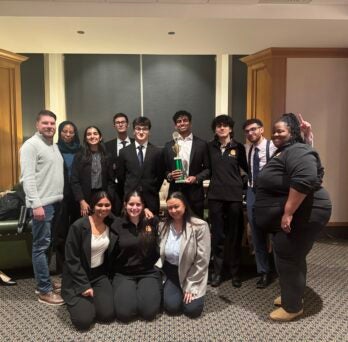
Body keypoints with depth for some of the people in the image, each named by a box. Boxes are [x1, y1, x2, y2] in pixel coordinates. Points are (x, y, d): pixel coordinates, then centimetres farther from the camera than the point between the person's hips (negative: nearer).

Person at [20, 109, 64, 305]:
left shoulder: (54, 146, 16)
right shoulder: (31, 145, -9)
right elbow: (27, 178, -16)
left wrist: (61, 197, 14)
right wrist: (36, 204, -21)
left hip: (57, 202, 8)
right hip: (42, 203, -8)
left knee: (48, 245, 15)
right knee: (41, 246, -2)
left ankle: (45, 281, 27)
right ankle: (45, 290, 6)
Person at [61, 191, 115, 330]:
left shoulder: (111, 225, -3)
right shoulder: (78, 226, -18)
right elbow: (71, 260, -15)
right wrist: (84, 285, -16)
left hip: (100, 275, 4)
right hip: (78, 278, -4)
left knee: (108, 314, -13)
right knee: (83, 320, -16)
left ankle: (90, 297, 18)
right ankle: (76, 300, 16)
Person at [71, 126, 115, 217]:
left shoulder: (106, 157, 8)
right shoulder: (79, 156, 0)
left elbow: (111, 180, 7)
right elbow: (74, 181, -4)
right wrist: (82, 201, -12)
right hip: (85, 198, -2)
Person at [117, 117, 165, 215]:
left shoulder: (157, 152, 1)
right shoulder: (124, 152, 4)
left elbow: (161, 175, 7)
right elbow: (120, 175, 10)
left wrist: (153, 191, 7)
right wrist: (127, 190, 11)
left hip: (151, 199, 0)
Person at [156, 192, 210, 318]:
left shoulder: (200, 226, -18)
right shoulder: (163, 226, -4)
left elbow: (202, 261, -15)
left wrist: (191, 286, -13)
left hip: (191, 273, -2)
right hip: (170, 272, 3)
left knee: (192, 310, -14)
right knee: (171, 306, -15)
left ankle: (188, 290, 18)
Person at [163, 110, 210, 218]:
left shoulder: (201, 144, 3)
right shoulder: (169, 145, 9)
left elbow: (208, 169, 4)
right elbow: (164, 169, 11)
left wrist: (196, 178, -11)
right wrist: (169, 175, -9)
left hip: (195, 193, -1)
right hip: (175, 192, 1)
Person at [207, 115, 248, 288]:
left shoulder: (239, 147, 2)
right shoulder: (210, 147, 4)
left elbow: (245, 168, 8)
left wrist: (242, 183, -1)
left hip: (234, 195, -1)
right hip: (215, 195, 1)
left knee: (235, 235, 7)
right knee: (217, 235, 7)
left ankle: (235, 272, 21)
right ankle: (217, 271, 20)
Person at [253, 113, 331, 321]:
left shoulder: (297, 151, -18)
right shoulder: (284, 152, 17)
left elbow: (305, 180, -33)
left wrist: (288, 213, -31)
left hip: (302, 216, -11)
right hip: (290, 217, 11)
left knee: (288, 259, -2)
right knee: (292, 257, 20)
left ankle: (293, 307, 15)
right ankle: (293, 295, 37)